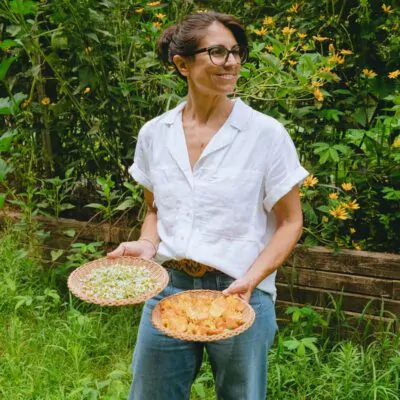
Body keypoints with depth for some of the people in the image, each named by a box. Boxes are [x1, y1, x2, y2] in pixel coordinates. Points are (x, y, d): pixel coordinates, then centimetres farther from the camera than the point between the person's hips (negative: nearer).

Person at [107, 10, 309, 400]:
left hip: (237, 294, -3)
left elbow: (290, 222, -3)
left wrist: (251, 279, -16)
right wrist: (146, 245, -6)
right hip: (167, 288, 3)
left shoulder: (266, 133, -9)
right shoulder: (154, 133, 1)